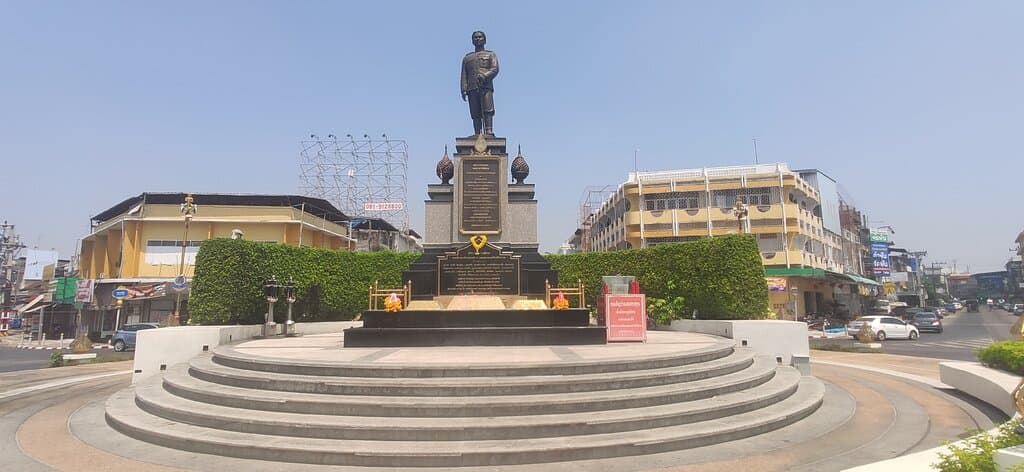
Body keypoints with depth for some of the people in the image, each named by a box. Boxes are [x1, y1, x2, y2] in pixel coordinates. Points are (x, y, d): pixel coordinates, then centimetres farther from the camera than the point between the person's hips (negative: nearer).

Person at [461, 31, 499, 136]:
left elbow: (495, 69, 2)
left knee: (487, 111, -17)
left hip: (486, 86, -2)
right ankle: (477, 135, -7)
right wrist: (464, 90, 1)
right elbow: (464, 75, 16)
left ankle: (489, 132, -24)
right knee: (475, 114, -4)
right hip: (472, 88, 2)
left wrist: (484, 76, -16)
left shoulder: (491, 54, 19)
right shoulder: (467, 57, 26)